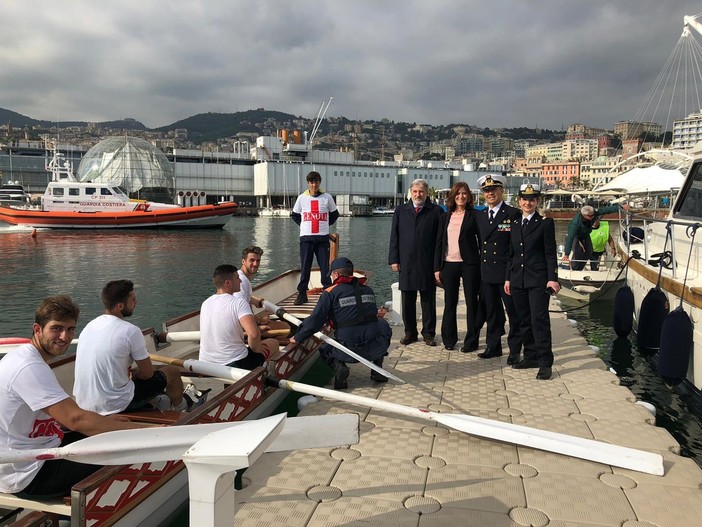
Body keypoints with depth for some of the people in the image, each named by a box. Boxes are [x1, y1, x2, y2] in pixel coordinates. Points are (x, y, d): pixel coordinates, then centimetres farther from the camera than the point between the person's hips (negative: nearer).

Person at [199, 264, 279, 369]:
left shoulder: (205, 303, 5)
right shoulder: (238, 302, -17)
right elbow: (254, 334, -30)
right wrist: (255, 348, -9)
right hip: (234, 365, -7)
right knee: (274, 343, 13)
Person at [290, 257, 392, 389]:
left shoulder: (330, 293, -1)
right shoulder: (368, 290, 14)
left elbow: (315, 320, -4)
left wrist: (298, 338, 12)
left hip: (348, 350, -3)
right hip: (375, 347, 3)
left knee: (324, 349, 30)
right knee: (383, 324, 35)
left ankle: (338, 366, -4)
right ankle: (377, 369, 23)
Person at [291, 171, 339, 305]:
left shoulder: (327, 197, 3)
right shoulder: (302, 198, 4)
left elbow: (334, 215, 15)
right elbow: (295, 215, 16)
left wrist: (326, 225, 9)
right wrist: (303, 225, 8)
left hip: (323, 237, 0)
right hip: (306, 237, 0)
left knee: (325, 267, 1)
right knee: (305, 267, 2)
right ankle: (302, 293, 11)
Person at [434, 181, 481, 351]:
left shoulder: (474, 215, 1)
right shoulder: (445, 217, 12)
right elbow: (439, 243, 11)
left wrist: (482, 265, -6)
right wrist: (437, 267, 6)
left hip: (469, 264, -3)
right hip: (449, 264, 3)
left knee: (471, 302, 3)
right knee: (450, 303, 8)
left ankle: (471, 340, 13)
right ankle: (449, 340, 19)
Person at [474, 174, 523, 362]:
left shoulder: (513, 214, -6)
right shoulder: (480, 215, 12)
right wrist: (482, 263, 9)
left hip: (507, 272, -5)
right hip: (486, 272, 6)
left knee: (514, 313, 3)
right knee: (492, 312, 14)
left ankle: (515, 350, 13)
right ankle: (493, 346, 25)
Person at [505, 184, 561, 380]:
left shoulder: (545, 223, -1)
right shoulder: (514, 224, 14)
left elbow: (550, 253, -5)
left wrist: (552, 279, -12)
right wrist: (508, 278, 13)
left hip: (538, 280, -5)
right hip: (518, 280, 6)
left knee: (539, 320, -8)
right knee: (524, 320, 10)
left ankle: (545, 362, -3)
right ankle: (532, 356, 21)